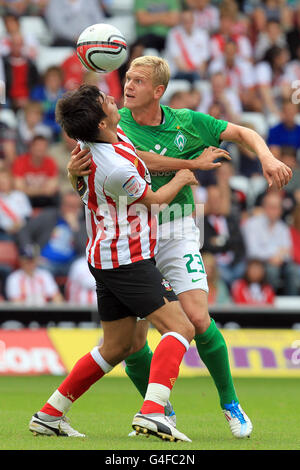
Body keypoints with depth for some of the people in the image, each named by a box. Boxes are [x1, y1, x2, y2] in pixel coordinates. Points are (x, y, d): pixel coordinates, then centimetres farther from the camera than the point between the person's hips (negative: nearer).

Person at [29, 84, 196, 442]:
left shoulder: (87, 142, -2)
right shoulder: (118, 170, -25)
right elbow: (154, 199, -6)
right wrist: (180, 179, 14)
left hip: (105, 256, 9)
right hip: (127, 259, -9)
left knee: (116, 347, 16)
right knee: (179, 329, -13)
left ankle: (48, 415, 17)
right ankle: (152, 412, -31)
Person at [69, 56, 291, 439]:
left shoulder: (186, 123, -2)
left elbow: (242, 133, 9)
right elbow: (83, 184, -4)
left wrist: (268, 158, -10)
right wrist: (74, 169, -28)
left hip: (175, 231, -1)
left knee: (198, 319, -18)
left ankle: (230, 403, 2)